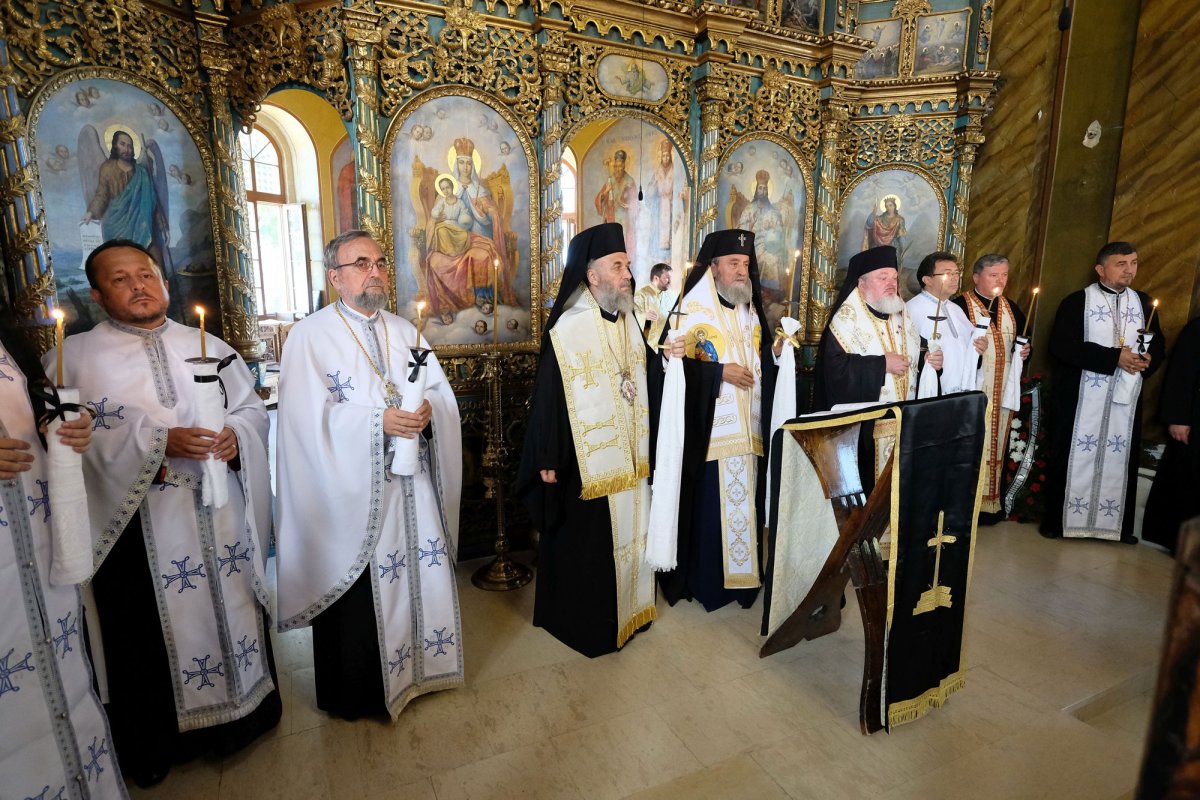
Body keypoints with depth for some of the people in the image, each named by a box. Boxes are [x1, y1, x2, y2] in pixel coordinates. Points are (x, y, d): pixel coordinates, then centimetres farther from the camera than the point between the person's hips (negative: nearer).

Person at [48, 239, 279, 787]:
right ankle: (159, 742, 32)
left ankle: (242, 715, 36)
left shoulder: (209, 346, 10)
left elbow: (253, 408, 8)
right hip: (140, 526, -2)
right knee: (154, 633, 10)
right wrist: (158, 441, -21)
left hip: (221, 515, 3)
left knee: (233, 609, 14)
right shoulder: (74, 357, 1)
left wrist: (235, 434, -13)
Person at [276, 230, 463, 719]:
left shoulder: (405, 332, 12)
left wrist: (428, 410, -16)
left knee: (416, 577, 12)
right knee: (356, 596, 7)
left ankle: (415, 667, 34)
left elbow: (441, 391, 6)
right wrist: (378, 420, -23)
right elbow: (310, 416, -14)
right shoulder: (311, 336, -4)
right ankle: (354, 693, 28)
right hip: (351, 489, -4)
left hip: (411, 486, 5)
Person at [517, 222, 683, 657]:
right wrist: (547, 460, -12)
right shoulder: (568, 330, -14)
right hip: (587, 462, -6)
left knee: (628, 535, 18)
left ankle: (627, 608, 38)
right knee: (586, 544, 8)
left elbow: (648, 382, 13)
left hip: (630, 458, 7)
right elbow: (549, 398, -14)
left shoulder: (631, 323, 6)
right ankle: (585, 620, 28)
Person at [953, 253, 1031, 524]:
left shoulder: (1012, 309, 16)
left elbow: (1023, 344, 24)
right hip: (972, 390, -6)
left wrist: (1024, 353, 4)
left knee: (997, 444, 9)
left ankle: (992, 504, 19)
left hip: (1003, 392, 6)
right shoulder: (959, 306, -6)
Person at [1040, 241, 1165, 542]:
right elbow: (1062, 346, -15)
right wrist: (1115, 357, -19)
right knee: (1074, 458, 1)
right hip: (1081, 398, -4)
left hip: (1126, 398, 5)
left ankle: (1118, 525, 19)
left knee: (1121, 460, 8)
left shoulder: (1144, 303, 12)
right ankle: (1057, 520, 11)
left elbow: (1158, 345, 15)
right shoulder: (1076, 302, -4)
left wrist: (1148, 360, -8)